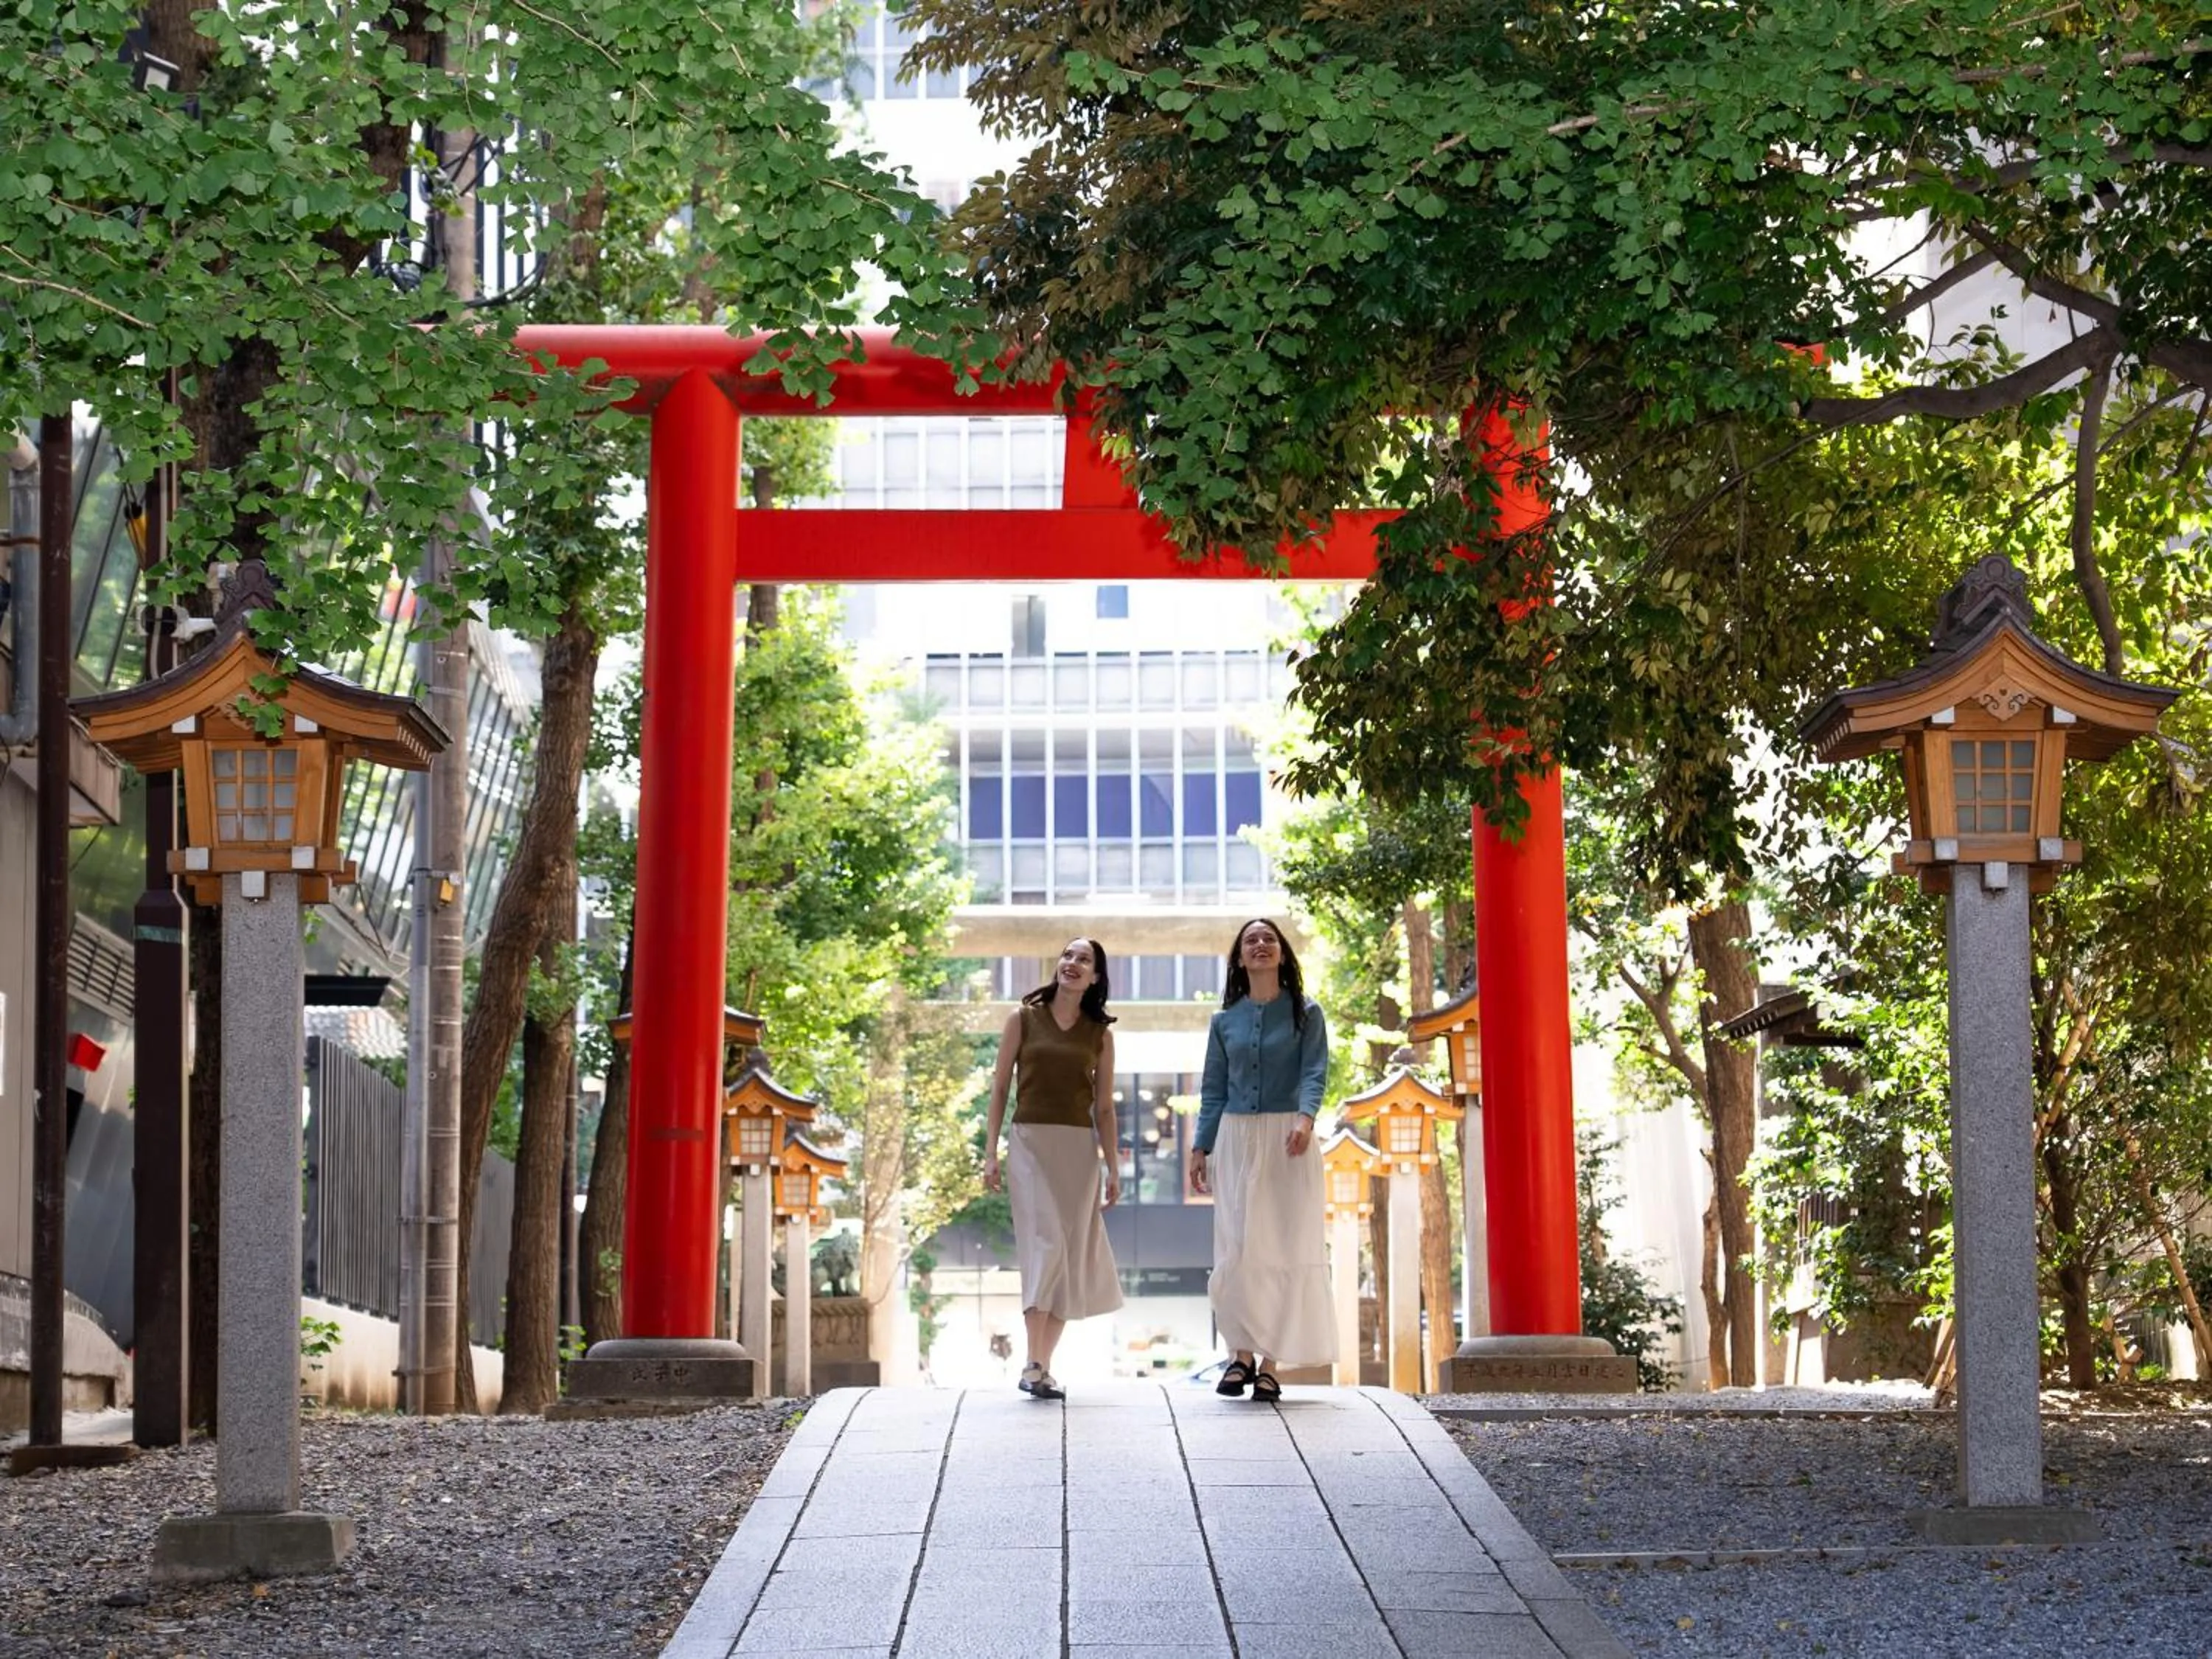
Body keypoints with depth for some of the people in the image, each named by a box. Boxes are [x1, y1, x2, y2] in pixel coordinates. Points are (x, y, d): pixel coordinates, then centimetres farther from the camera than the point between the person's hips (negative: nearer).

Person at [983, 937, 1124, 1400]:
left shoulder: (1100, 1034, 11)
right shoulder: (1023, 1019, 5)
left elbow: (1104, 1107, 12)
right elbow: (1000, 1087, 6)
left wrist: (1113, 1167, 5)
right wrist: (990, 1152, -1)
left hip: (1079, 1149, 3)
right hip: (1030, 1141, -3)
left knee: (1069, 1257, 1)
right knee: (1046, 1244, -16)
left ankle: (1044, 1365, 8)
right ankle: (1034, 1366, -19)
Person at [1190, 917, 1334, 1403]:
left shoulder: (1305, 1015, 5)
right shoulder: (1225, 1021, 12)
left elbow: (1314, 1075, -7)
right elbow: (1213, 1090, 13)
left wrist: (1305, 1119, -25)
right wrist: (1200, 1148, 5)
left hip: (1287, 1142, -2)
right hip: (1236, 1140, 2)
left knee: (1283, 1247, -4)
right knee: (1236, 1249, -5)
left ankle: (1270, 1363, -1)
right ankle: (1242, 1354, 5)